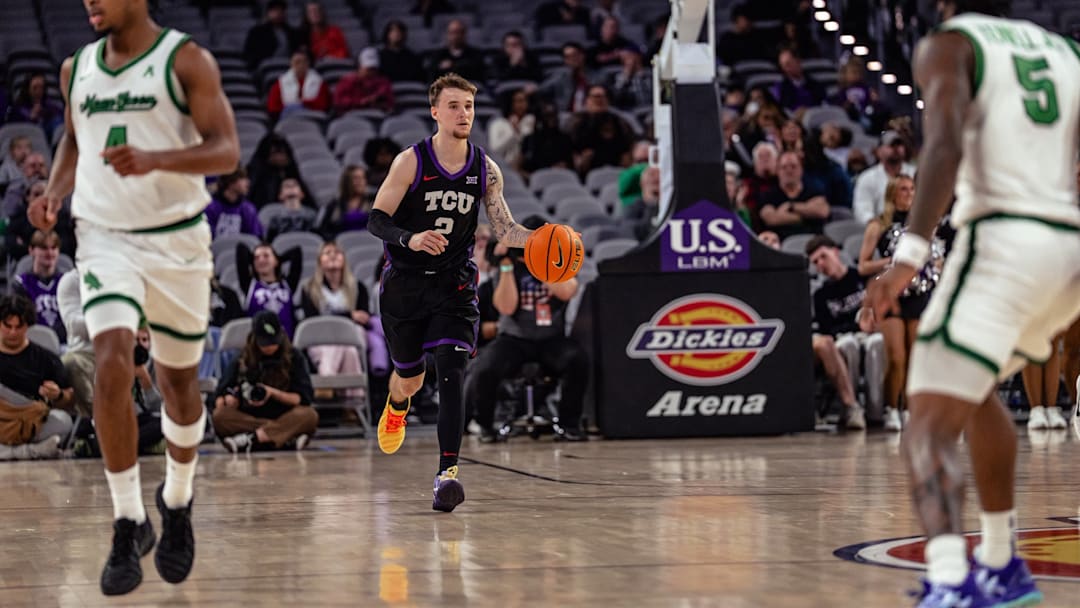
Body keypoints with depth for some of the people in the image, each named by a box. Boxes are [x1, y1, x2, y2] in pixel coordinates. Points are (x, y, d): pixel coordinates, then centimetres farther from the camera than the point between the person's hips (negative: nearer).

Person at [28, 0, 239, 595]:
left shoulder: (187, 61, -7)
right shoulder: (77, 67, 7)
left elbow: (226, 150, -12)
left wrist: (155, 160, -29)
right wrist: (55, 189, 2)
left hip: (176, 238, -2)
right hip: (104, 237, 2)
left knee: (178, 382, 11)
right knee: (112, 363, -19)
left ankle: (176, 502, 36)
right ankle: (128, 523, -13)